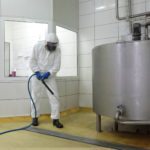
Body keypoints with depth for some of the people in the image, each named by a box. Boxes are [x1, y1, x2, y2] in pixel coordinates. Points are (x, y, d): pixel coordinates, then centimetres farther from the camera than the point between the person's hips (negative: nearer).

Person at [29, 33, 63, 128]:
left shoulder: (57, 50, -8)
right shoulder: (38, 46, -9)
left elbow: (57, 65, -12)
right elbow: (33, 61, -6)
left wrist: (48, 73, -26)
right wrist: (37, 72, -20)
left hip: (50, 76, 1)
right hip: (38, 75, 0)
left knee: (54, 97, -5)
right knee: (35, 96, 4)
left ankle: (55, 119, 4)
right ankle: (35, 117, 20)